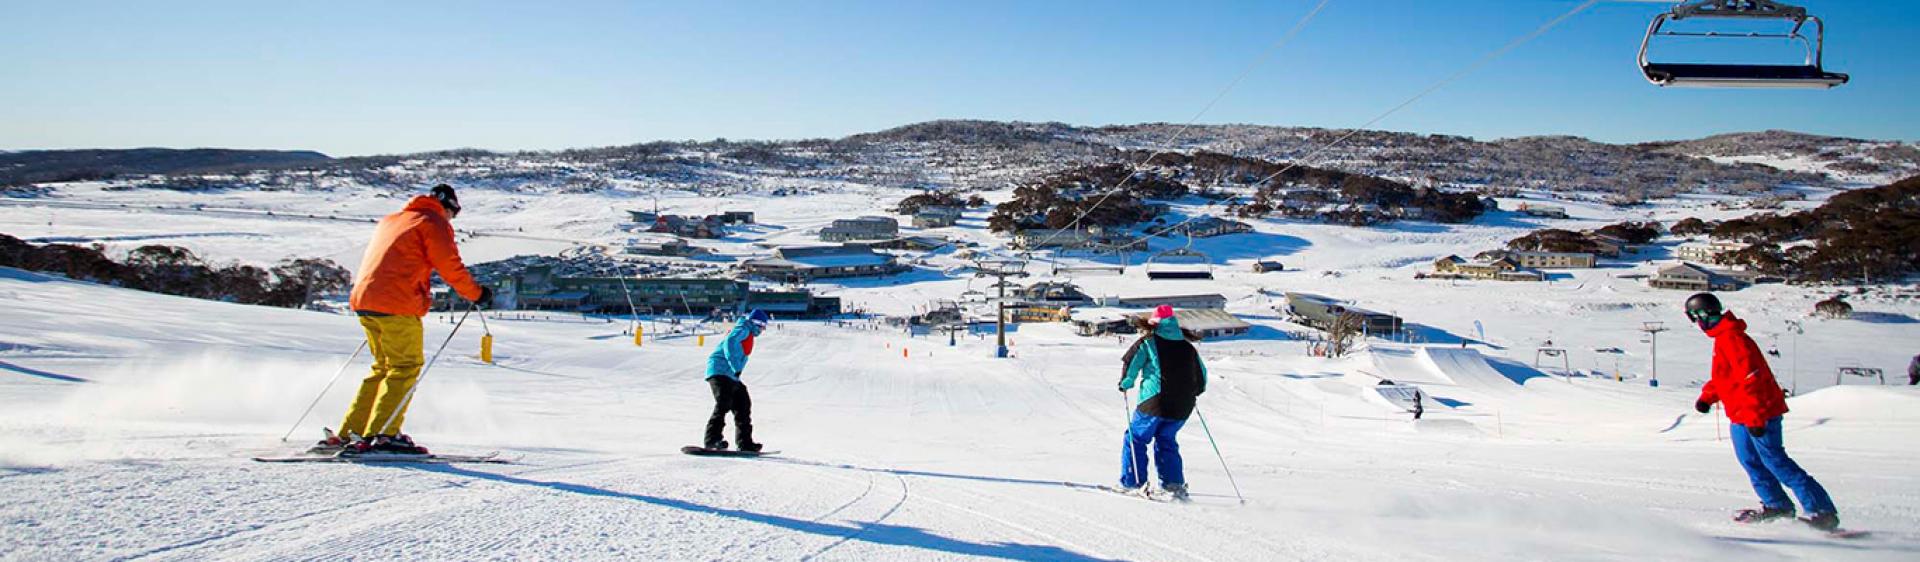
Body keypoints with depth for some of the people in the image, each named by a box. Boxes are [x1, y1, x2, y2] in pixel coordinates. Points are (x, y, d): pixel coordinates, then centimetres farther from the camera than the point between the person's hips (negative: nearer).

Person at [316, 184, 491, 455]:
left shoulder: (390, 220, 26)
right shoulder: (434, 223, 1)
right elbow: (450, 266, -4)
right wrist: (476, 293, 7)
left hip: (363, 300, 8)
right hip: (397, 304, -8)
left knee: (383, 366, 15)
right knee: (406, 366, -3)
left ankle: (348, 433, 12)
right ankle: (382, 434, -11)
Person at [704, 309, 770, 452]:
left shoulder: (748, 333, 25)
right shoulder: (743, 329, -5)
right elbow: (729, 343, -21)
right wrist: (736, 367, -26)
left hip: (730, 375, 11)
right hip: (720, 370, -11)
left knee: (743, 405, 10)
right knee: (724, 403, -23)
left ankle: (745, 443, 16)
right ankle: (712, 439, -29)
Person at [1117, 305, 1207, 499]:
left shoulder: (1148, 343, -1)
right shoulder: (1188, 347, 13)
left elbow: (1132, 363, -11)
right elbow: (1202, 375, 20)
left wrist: (1125, 382, 4)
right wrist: (1192, 392, 36)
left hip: (1155, 403, -5)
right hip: (1182, 407, 5)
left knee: (1136, 438, 9)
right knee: (1166, 440, 21)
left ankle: (1132, 481, 5)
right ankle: (1174, 482, 11)